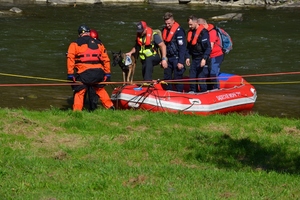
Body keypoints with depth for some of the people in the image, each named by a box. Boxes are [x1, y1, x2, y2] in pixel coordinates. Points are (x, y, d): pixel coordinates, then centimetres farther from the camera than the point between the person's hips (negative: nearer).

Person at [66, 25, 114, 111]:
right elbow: (106, 59, 17)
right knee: (100, 89, 25)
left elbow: (70, 58, -3)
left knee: (79, 92, 4)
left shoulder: (75, 44, 9)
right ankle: (110, 106, 26)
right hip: (98, 73, 4)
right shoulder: (98, 43, 21)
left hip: (84, 72, -4)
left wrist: (70, 74, -4)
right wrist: (107, 73, 20)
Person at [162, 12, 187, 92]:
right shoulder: (165, 30, 11)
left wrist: (181, 62, -19)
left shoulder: (179, 31, -13)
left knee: (177, 78, -5)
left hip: (177, 58, -7)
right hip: (168, 58, 7)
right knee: (166, 77, 9)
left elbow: (182, 47, -16)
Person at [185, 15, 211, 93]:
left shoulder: (203, 32, -14)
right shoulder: (190, 32, 11)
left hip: (202, 59, -8)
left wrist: (204, 59, -23)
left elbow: (208, 47, -18)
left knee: (201, 77, -7)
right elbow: (188, 46, 18)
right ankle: (192, 91, 19)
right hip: (194, 59, 8)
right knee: (192, 77, 9)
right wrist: (187, 57, 8)